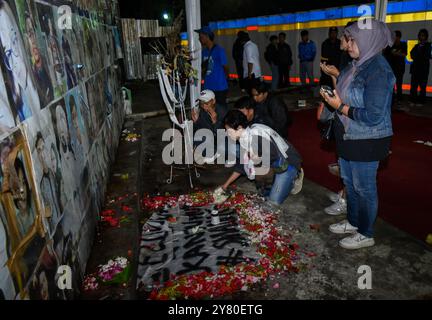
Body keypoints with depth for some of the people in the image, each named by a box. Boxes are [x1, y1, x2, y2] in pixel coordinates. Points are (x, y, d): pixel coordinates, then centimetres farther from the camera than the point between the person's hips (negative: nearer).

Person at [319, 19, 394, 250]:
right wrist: (330, 102, 3)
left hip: (367, 142, -9)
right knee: (349, 182, 21)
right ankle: (353, 222, 41)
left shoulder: (378, 70, -22)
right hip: (349, 137, 9)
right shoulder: (357, 65, 4)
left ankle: (366, 234, 27)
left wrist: (340, 107, -22)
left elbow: (373, 116, -26)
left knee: (364, 188, 7)